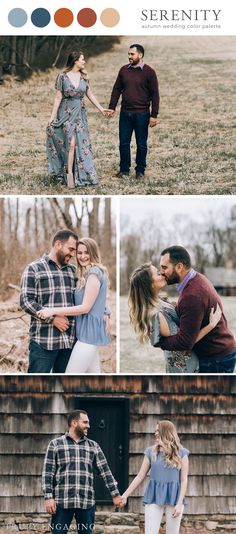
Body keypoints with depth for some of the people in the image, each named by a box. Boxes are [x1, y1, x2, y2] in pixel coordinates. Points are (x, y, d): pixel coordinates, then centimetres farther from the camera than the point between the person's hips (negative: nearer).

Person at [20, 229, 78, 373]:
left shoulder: (73, 271, 15)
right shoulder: (34, 269, 0)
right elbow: (26, 301, -8)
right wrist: (52, 318, -15)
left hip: (70, 340, 5)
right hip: (43, 341, -5)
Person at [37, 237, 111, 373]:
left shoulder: (94, 273, -13)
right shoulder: (89, 273, 18)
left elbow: (85, 307, -16)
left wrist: (53, 311, -18)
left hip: (89, 332, -10)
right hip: (89, 331, 10)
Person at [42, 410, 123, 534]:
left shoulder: (93, 446, 13)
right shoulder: (55, 444, 4)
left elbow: (105, 471, 12)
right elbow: (48, 473, 1)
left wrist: (115, 494, 8)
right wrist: (48, 497, -8)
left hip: (86, 503, 3)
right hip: (62, 502, -3)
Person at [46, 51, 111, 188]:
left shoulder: (84, 76, 6)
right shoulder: (63, 76, -6)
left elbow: (90, 95, 12)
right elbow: (58, 97, -4)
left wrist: (101, 109, 8)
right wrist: (52, 117, -6)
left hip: (80, 113, 4)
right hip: (66, 113, -4)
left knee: (82, 143, 0)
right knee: (71, 143, -11)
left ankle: (81, 174, 9)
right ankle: (69, 173, -5)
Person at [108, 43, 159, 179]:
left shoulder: (149, 72, -5)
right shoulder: (124, 70, 7)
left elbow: (155, 94, -5)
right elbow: (117, 89, 14)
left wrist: (154, 115, -9)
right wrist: (112, 107, 5)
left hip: (142, 114, -4)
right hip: (125, 113, 4)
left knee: (141, 144, 5)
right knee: (124, 142, 6)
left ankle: (140, 170, 17)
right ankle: (124, 170, 17)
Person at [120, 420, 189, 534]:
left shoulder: (181, 453, 0)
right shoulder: (151, 452, 6)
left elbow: (184, 480, -2)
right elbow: (140, 477, 8)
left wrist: (179, 504, -11)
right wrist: (125, 495, 2)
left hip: (174, 497, -1)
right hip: (154, 496, 1)